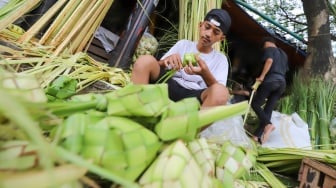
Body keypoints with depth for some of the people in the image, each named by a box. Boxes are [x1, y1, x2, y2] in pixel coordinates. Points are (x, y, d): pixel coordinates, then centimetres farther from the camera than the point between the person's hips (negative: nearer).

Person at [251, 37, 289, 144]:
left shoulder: (269, 49, 7)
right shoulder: (284, 54, 31)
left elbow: (269, 61, -13)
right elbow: (285, 70, 27)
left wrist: (262, 76, -15)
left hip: (270, 81, -7)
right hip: (282, 83, 8)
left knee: (255, 104, -2)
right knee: (268, 109, 2)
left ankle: (268, 124, -22)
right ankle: (257, 135, 0)